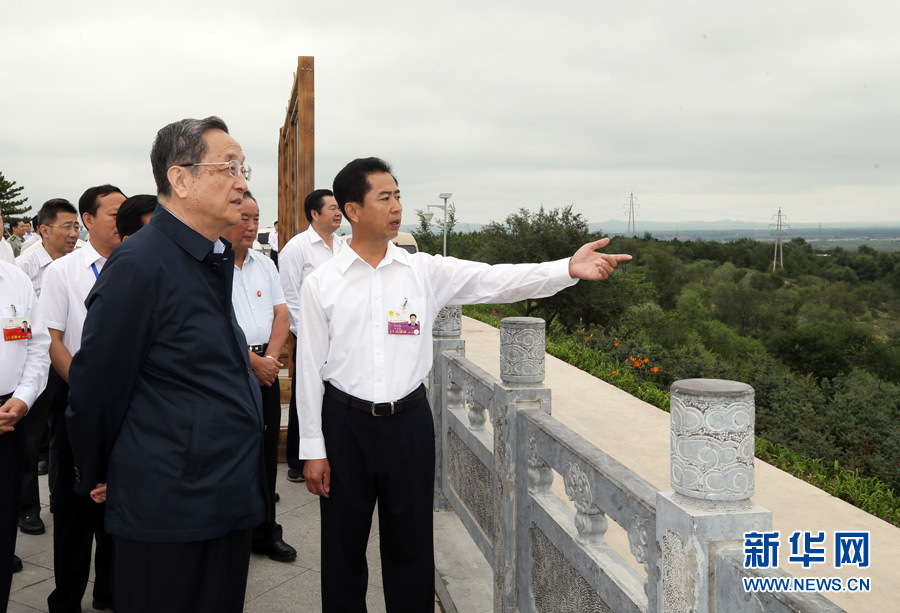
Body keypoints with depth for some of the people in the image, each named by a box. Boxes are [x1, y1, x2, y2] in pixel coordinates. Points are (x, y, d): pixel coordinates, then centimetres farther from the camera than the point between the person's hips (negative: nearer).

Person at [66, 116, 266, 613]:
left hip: (228, 501, 8)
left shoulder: (215, 258, 10)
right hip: (168, 512, -8)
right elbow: (95, 389, -13)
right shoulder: (140, 264, -18)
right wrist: (97, 478, -1)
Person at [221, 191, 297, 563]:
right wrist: (253, 360, -13)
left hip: (265, 368, 6)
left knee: (266, 452, 11)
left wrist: (271, 357, -6)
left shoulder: (266, 266, 13)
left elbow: (281, 314, 9)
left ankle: (265, 532, 23)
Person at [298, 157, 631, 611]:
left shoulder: (425, 271, 0)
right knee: (343, 548, 11)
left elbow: (496, 280, -10)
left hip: (408, 422, 1)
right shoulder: (321, 284, -3)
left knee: (410, 546, 11)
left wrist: (569, 269, -25)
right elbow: (310, 368, -1)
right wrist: (313, 449, -1)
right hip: (345, 424, -1)